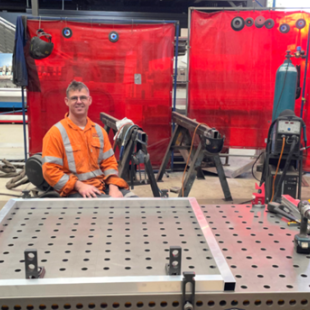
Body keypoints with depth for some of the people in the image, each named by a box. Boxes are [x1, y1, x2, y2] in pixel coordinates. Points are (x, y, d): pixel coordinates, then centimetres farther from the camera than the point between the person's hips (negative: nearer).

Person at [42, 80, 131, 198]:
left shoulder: (99, 131, 14)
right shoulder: (56, 133, -2)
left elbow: (109, 162, 14)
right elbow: (50, 171, -6)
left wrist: (113, 187, -3)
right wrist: (79, 185, -16)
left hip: (103, 186, 5)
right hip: (75, 191, -5)